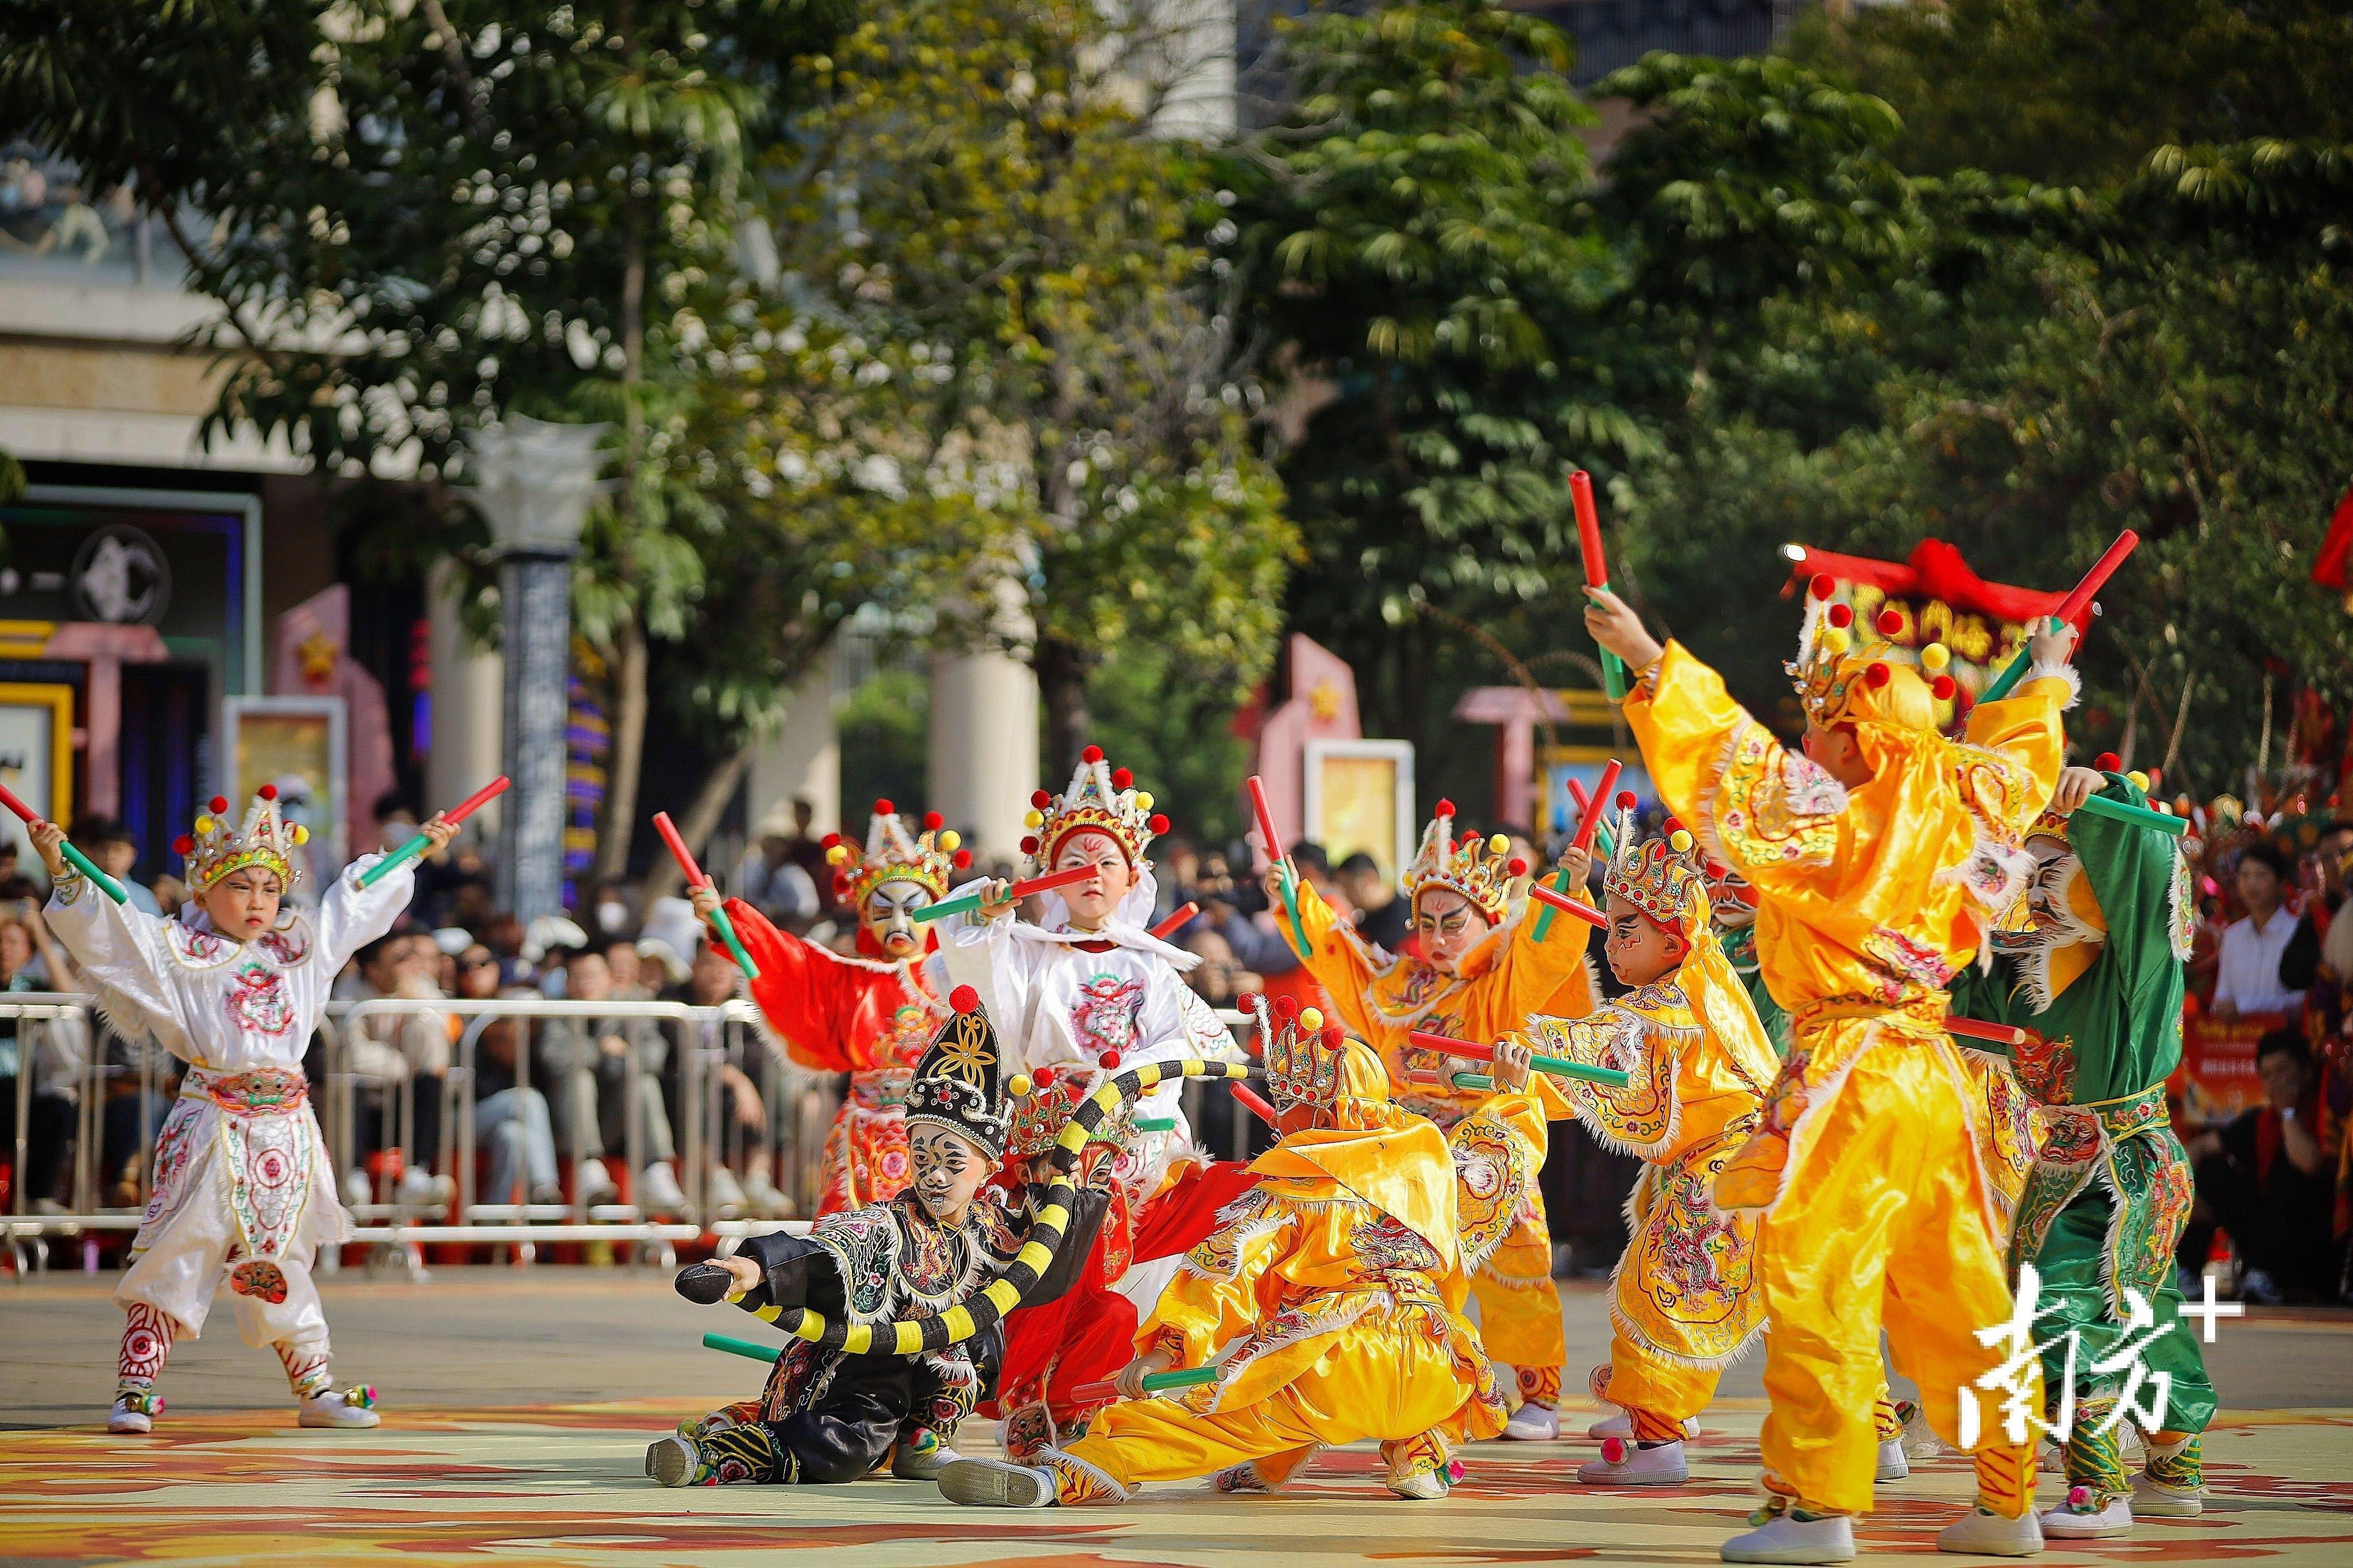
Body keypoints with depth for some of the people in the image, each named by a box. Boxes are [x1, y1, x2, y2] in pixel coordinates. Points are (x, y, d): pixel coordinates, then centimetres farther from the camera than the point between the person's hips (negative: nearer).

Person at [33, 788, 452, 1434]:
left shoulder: (301, 945, 14)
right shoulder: (178, 952, -1)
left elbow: (355, 901, 29)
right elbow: (102, 923, -9)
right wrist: (63, 871, -22)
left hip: (286, 1128, 5)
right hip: (213, 1130, -4)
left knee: (282, 1264, 13)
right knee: (178, 1253, -6)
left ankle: (314, 1387, 18)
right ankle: (133, 1389, -3)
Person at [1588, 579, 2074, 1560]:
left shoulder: (1831, 820, -12)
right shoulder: (1955, 808, 8)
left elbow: (1732, 754, -15)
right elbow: (2020, 760, 28)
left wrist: (1649, 659, -9)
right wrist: (2047, 679, 48)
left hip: (1847, 1074, -8)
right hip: (1931, 1075, 8)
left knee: (1817, 1288, -6)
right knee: (1956, 1295, 12)